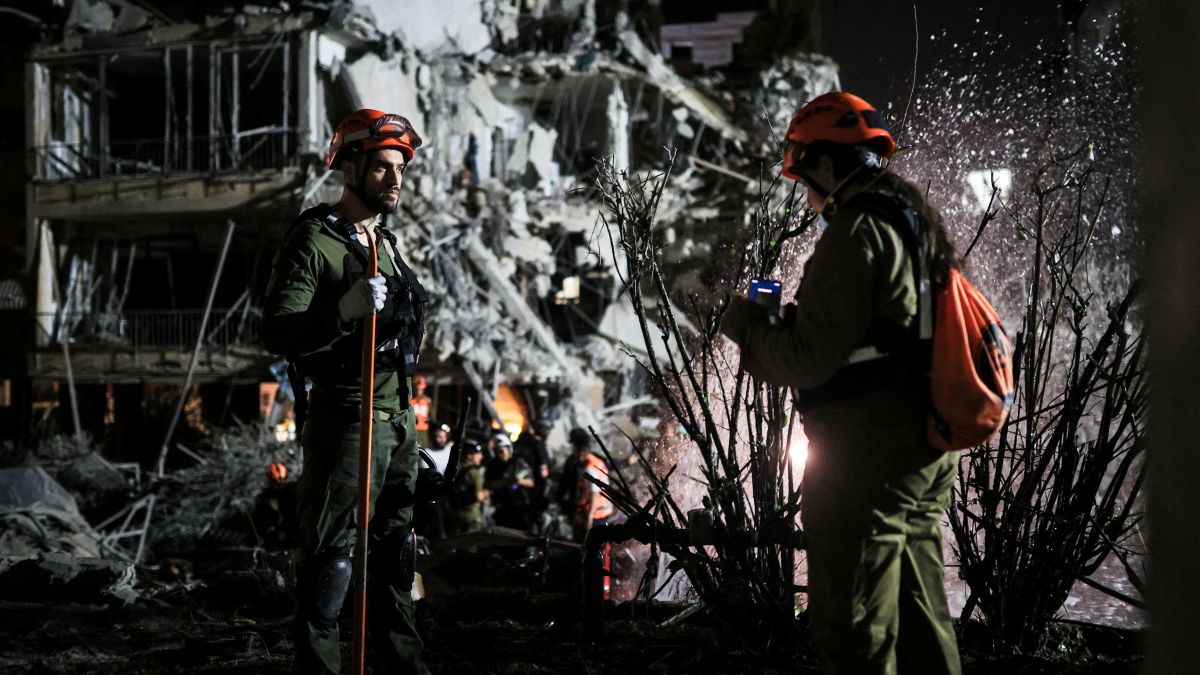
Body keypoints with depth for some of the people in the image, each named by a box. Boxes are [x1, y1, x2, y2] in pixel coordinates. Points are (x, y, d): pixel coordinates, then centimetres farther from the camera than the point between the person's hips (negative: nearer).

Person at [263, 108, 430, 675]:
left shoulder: (386, 242, 16)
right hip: (345, 415, -9)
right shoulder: (314, 240, -10)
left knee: (395, 551, 16)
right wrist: (344, 312, -34)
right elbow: (277, 332, -19)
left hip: (397, 416, 9)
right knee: (330, 559, -7)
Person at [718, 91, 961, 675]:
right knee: (922, 621, 18)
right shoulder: (919, 222, 15)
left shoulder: (855, 234, -15)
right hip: (926, 451, 10)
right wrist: (790, 317, 20)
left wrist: (745, 321, -1)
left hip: (866, 457, -10)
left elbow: (808, 361, -18)